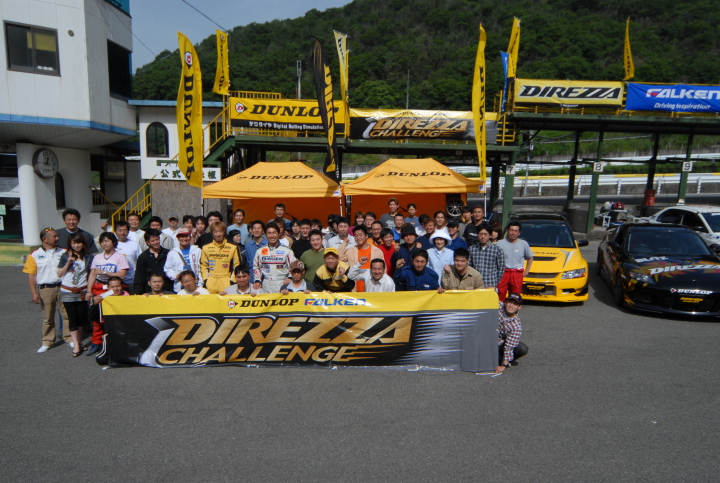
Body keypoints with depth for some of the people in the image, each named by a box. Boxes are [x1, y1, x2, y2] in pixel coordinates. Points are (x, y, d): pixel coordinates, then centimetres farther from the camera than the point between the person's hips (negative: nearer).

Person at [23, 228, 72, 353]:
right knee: (47, 318, 9)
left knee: (67, 314, 5)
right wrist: (34, 293, -7)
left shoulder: (63, 252, 5)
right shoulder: (35, 255, 0)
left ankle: (69, 338, 16)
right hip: (45, 289, -1)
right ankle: (47, 342, 21)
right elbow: (31, 276, -1)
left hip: (62, 287, 1)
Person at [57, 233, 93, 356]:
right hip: (67, 292, -1)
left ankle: (79, 342, 21)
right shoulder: (65, 256, 0)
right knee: (72, 318, -1)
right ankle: (76, 344, 2)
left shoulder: (88, 257, 2)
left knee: (81, 318, 8)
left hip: (82, 292, 1)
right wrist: (68, 262, -13)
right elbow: (59, 274, 0)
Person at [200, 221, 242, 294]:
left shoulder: (233, 247, 1)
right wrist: (205, 279, 3)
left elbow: (237, 265, 3)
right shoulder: (206, 248, 7)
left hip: (226, 283, -2)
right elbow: (203, 265, 11)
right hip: (211, 282, 2)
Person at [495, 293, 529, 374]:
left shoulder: (517, 326, -20)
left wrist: (503, 365, -24)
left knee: (523, 349, -23)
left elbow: (509, 346, -21)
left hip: (500, 344, 1)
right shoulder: (498, 305, -17)